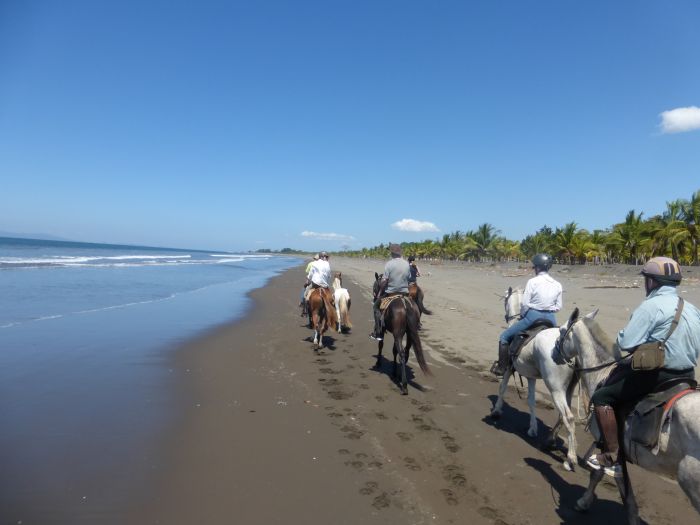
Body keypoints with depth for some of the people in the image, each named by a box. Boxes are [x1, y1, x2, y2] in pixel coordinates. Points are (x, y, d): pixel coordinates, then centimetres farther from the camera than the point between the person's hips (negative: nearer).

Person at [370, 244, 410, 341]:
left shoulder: (389, 264, -14)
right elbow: (408, 277, 9)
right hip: (405, 292, 4)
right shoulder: (406, 263, 2)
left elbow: (384, 281, -16)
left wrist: (379, 292, -4)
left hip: (390, 292, -4)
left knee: (377, 306, 12)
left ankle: (377, 333, 7)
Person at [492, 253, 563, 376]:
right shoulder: (557, 285, 5)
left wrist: (522, 315, 8)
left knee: (505, 336, 9)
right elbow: (559, 307, 7)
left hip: (533, 316, -5)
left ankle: (501, 367, 10)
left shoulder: (533, 282, -10)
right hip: (551, 318, 5)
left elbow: (524, 303, -10)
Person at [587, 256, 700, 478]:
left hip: (657, 375, -9)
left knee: (601, 398, -2)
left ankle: (611, 458, -3)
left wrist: (620, 336, 0)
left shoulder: (651, 306, -16)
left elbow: (626, 343, -21)